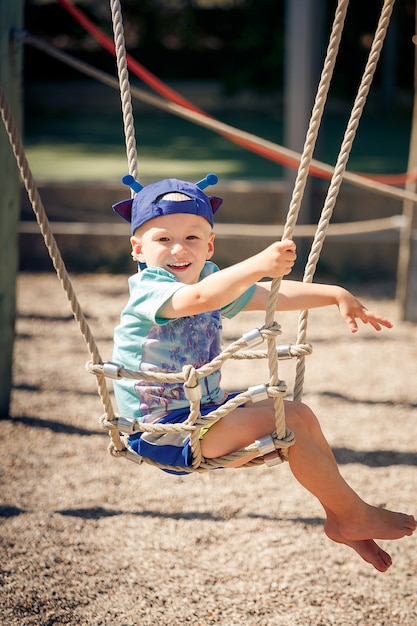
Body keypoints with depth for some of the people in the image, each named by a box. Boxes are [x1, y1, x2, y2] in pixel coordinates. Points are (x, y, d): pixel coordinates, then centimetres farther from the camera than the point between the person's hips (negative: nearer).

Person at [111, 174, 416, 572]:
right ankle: (353, 515, -4)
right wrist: (259, 265, -52)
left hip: (204, 409, 9)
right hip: (162, 429, -9)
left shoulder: (213, 280, 9)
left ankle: (339, 516, 19)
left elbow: (272, 295, 14)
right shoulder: (149, 290, -20)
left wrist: (335, 295, 6)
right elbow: (199, 298, -41)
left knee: (300, 414, 8)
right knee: (286, 422, -17)